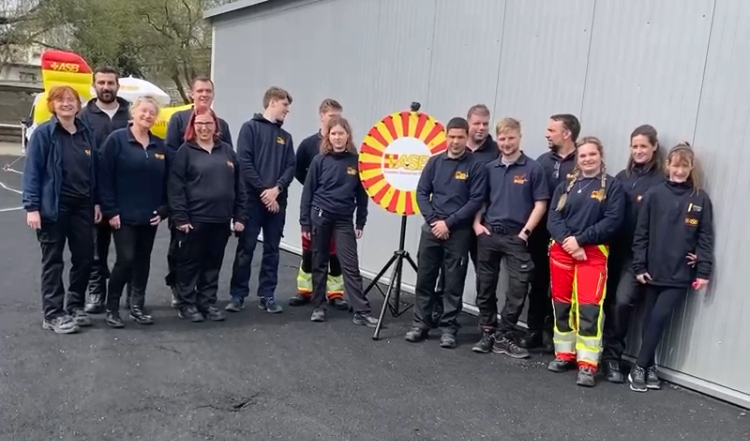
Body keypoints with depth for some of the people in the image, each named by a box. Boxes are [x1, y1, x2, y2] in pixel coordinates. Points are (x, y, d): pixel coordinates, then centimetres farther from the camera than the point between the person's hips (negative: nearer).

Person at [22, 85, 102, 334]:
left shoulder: (86, 133, 9)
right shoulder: (44, 133, -6)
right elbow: (32, 172, -10)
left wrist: (96, 202, 8)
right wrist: (31, 207, -16)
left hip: (82, 206, 5)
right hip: (54, 207, -5)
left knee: (85, 257, 8)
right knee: (53, 261, 4)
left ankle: (74, 307, 24)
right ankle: (53, 314, 12)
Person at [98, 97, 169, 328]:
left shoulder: (160, 145, 10)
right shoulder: (116, 139, -6)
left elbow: (166, 180, 12)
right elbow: (105, 177, -9)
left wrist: (163, 209, 2)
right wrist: (110, 210, -13)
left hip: (150, 216, 5)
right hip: (123, 215, -5)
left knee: (143, 261, 11)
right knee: (126, 259, -10)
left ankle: (136, 306, 23)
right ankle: (111, 308, 7)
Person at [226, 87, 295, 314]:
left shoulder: (286, 137, 16)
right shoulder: (250, 128, 0)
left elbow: (291, 167, 7)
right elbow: (244, 162, -9)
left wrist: (277, 188, -10)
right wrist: (263, 190, -13)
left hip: (277, 201, 5)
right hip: (253, 199, -5)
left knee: (272, 250, 7)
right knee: (245, 249, 0)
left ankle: (267, 295, 15)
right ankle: (238, 295, 9)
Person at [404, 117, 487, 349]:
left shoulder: (475, 166, -2)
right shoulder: (435, 162, 7)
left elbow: (476, 200, -8)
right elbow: (422, 192, 6)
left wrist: (449, 223, -13)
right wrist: (433, 220, -8)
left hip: (459, 232, -3)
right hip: (431, 228, 3)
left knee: (453, 283, 3)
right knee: (424, 278, 7)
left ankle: (448, 328, 13)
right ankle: (421, 323, 19)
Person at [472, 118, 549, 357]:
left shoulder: (533, 168, -2)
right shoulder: (489, 168, 10)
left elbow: (540, 204, -4)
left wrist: (526, 232, -10)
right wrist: (477, 223, 2)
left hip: (516, 237, -3)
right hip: (488, 235, 4)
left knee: (518, 288, -5)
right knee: (486, 287, 8)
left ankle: (505, 336, 8)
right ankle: (488, 332, 21)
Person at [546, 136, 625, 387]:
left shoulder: (612, 186, 2)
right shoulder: (566, 186, 13)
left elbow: (612, 222, -9)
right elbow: (553, 218, 3)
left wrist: (579, 239, -14)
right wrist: (567, 241, -14)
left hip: (593, 253, -4)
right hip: (561, 251, 4)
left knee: (589, 308, -9)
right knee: (562, 305, 9)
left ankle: (587, 364, -4)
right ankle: (565, 354, 22)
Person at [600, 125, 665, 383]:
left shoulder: (662, 181, -3)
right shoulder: (621, 178, 12)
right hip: (615, 249, 4)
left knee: (623, 300, -11)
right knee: (609, 301, 6)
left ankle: (612, 356, 4)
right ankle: (610, 354, 20)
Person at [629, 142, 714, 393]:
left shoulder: (700, 199, 2)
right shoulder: (654, 195, 1)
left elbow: (705, 238, 2)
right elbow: (641, 233, 1)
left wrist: (704, 271, -3)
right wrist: (639, 266, -3)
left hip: (681, 274, -1)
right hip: (654, 271, 1)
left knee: (659, 318, -6)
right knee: (650, 319, 7)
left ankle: (641, 367, 6)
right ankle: (648, 367, 21)